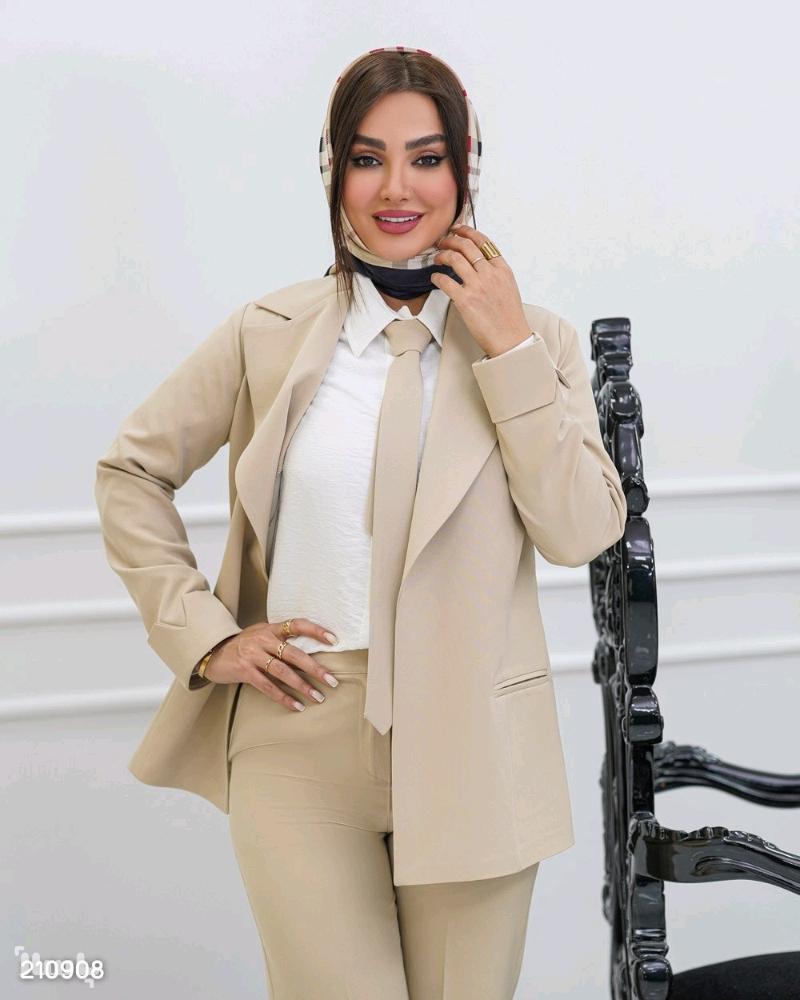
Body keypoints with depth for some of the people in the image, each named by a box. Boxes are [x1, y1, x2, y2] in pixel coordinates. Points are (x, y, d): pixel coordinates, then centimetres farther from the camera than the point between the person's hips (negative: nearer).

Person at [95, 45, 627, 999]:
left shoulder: (534, 339, 2)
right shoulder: (268, 333, 2)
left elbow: (581, 532, -8)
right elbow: (130, 470, 11)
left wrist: (511, 350, -12)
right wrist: (203, 632, 1)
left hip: (469, 747, 1)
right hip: (300, 738, 0)